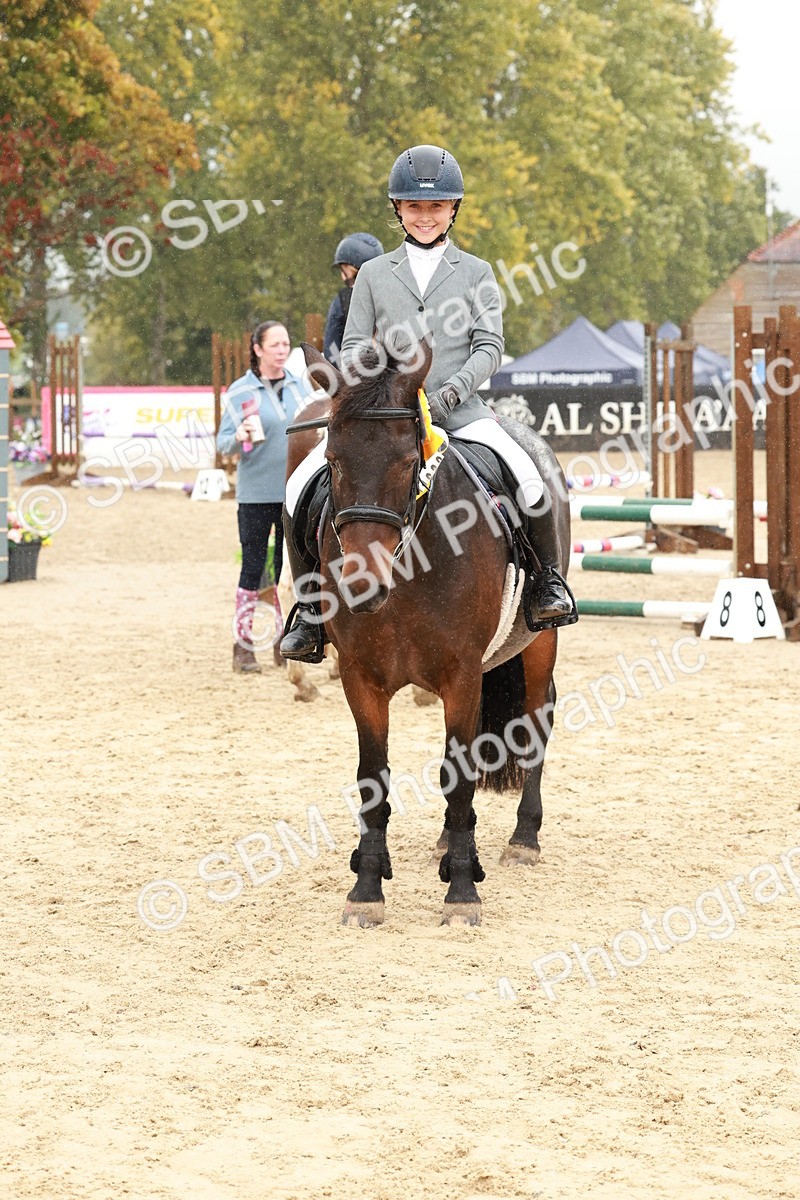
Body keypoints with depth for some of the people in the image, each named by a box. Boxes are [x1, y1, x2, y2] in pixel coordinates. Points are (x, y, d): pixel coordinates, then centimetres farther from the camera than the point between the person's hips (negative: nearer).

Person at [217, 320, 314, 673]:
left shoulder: (300, 386, 7)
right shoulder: (241, 391, -5)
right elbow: (223, 443, -5)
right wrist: (240, 437, -25)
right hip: (257, 493, -4)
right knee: (253, 565, -2)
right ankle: (243, 645, 4)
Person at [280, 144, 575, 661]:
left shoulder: (476, 273, 11)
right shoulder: (374, 274, 14)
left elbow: (489, 347, 3)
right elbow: (353, 345, 11)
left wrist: (451, 391, -14)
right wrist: (365, 370, -13)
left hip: (459, 409, -2)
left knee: (528, 480, -27)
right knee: (300, 491, -15)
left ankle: (548, 579, -3)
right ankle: (310, 606, 0)